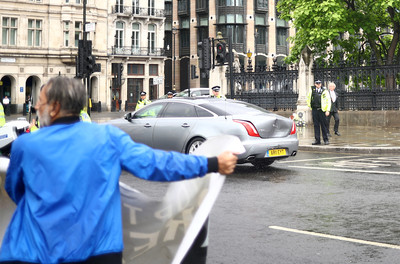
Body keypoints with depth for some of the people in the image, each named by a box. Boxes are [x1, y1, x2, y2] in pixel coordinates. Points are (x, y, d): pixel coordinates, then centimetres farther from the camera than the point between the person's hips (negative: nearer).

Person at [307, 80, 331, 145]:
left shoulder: (324, 91, -2)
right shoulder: (312, 90, 6)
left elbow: (328, 101, -2)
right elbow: (308, 97, 23)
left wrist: (327, 110, -9)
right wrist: (309, 105, 18)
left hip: (322, 110, -3)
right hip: (314, 110, 3)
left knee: (323, 125, 0)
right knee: (316, 125, 5)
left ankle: (326, 140, 8)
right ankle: (317, 140, 9)